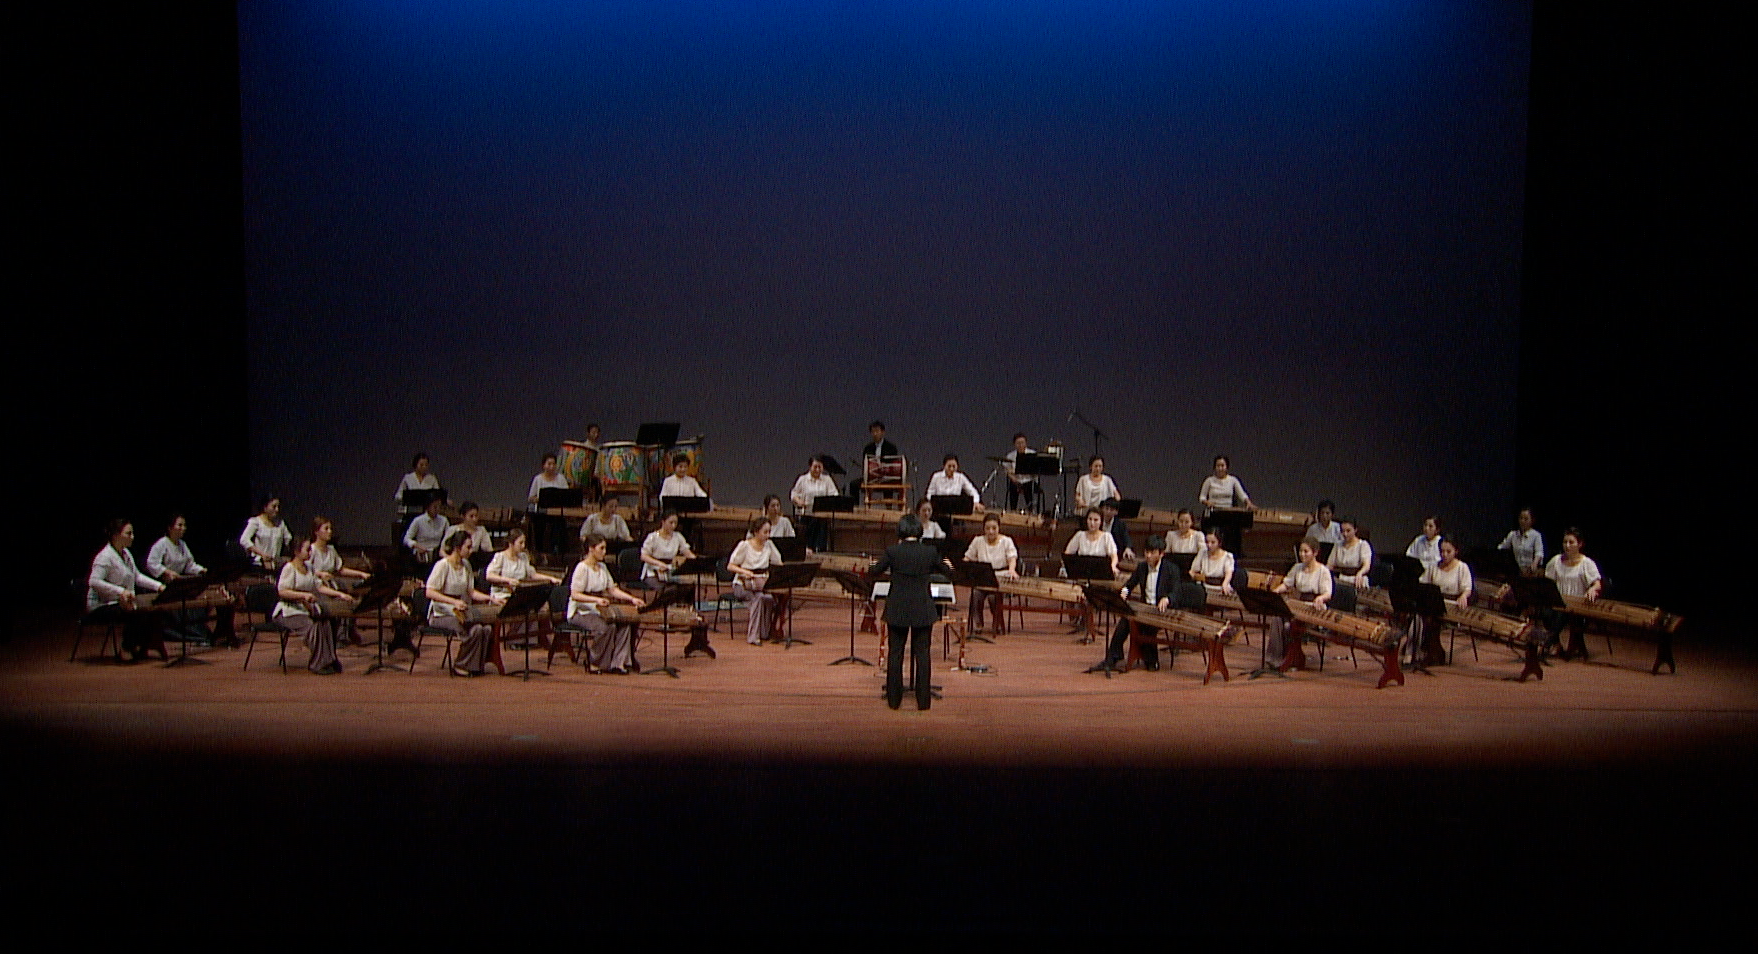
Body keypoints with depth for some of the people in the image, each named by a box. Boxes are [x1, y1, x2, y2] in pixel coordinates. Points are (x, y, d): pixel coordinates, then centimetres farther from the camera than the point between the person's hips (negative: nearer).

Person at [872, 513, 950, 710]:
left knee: (895, 654, 10)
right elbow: (945, 569, 11)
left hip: (897, 609, 0)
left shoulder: (892, 551, -9)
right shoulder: (930, 552, -7)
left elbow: (875, 571, 4)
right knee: (923, 654, 7)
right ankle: (923, 700, 9)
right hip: (923, 610, 0)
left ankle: (894, 699, 14)